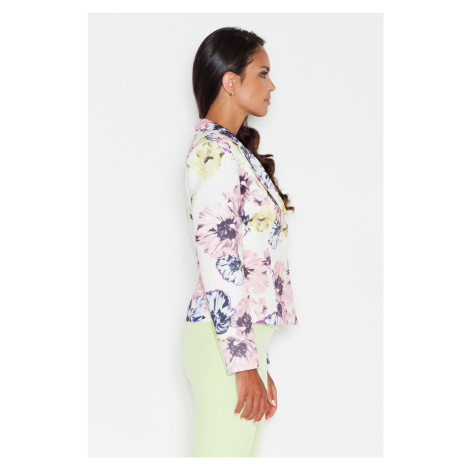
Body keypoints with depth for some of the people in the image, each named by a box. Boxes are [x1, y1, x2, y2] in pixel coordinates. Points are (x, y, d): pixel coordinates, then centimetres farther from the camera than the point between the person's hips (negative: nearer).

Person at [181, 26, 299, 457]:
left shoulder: (234, 150, 19)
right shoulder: (216, 151, -10)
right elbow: (218, 263, -18)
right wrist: (244, 362, -20)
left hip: (246, 337, 9)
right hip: (227, 340, -9)